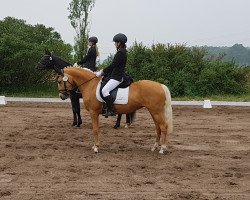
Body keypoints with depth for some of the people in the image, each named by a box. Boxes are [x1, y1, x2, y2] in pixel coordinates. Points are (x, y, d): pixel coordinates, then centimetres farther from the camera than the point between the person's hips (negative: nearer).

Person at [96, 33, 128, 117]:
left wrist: (102, 72, -12)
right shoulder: (121, 51, 15)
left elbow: (112, 65, -19)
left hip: (117, 77, -11)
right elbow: (114, 65, 19)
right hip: (116, 75, 11)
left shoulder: (121, 53, -16)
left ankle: (111, 110, -20)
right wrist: (103, 71, 15)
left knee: (104, 90, -22)